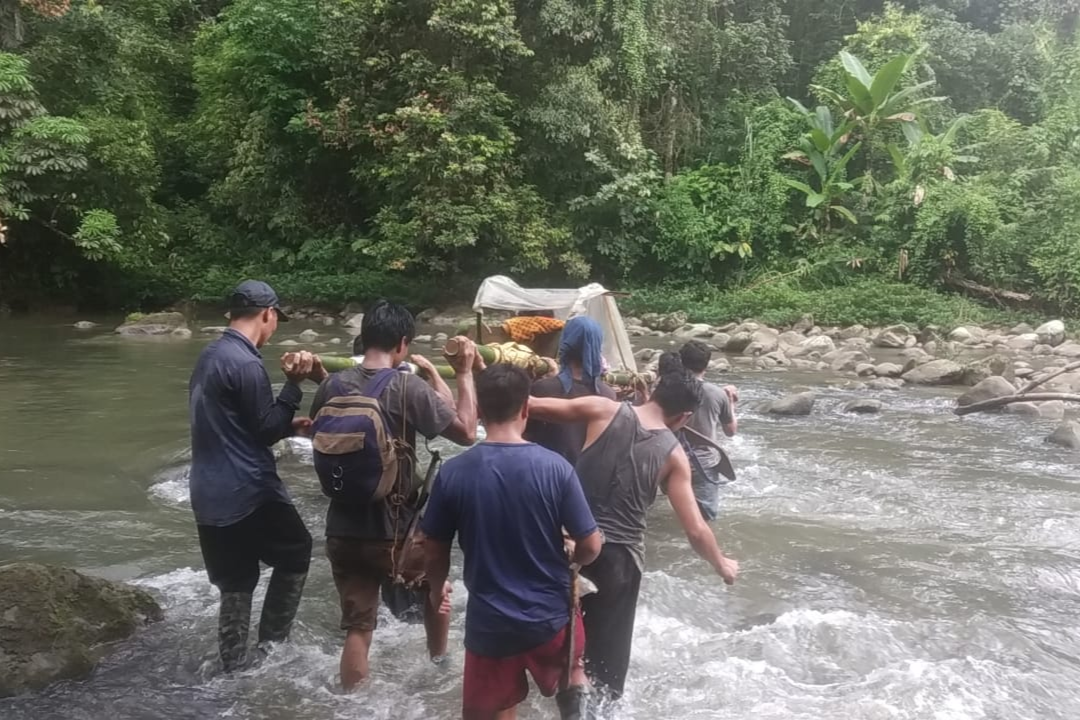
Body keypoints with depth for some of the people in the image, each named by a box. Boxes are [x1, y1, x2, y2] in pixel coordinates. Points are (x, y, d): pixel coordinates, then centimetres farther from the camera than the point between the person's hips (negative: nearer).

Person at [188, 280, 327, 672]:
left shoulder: (209, 356, 12)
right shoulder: (246, 364, -18)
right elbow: (266, 431, -14)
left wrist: (288, 425, 20)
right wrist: (294, 384, -13)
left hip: (210, 496, 9)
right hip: (246, 493, -8)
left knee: (235, 587, 14)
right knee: (296, 552, 13)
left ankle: (234, 670, 20)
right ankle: (271, 643, 14)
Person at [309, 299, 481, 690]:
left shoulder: (332, 387, -1)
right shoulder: (409, 388, -16)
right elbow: (466, 432, -11)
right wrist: (464, 373, -2)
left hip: (344, 529, 3)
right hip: (395, 529, -3)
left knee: (358, 626, 15)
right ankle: (439, 664, 46)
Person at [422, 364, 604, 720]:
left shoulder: (453, 473, -12)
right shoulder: (555, 467, -15)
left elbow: (435, 551, -1)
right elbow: (590, 547, -9)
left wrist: (437, 589, 20)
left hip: (488, 622, 1)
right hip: (550, 615, 0)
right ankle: (575, 682, 15)